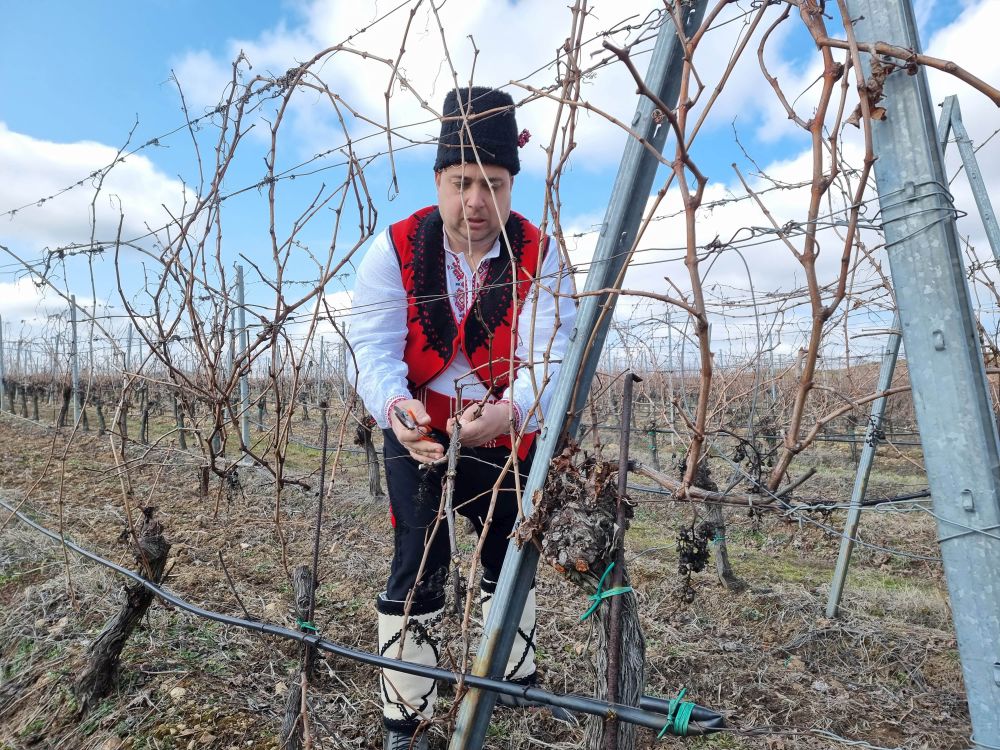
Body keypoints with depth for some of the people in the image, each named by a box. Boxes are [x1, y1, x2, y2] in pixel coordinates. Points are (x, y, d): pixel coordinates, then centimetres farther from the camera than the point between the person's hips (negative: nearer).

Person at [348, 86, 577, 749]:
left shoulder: (541, 257, -15)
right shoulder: (396, 250, -14)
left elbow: (548, 356, -27)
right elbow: (374, 346, -21)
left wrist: (512, 410, -48)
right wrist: (395, 406, -43)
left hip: (508, 437, 2)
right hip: (419, 435, -1)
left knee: (509, 558, 19)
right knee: (419, 569, -6)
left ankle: (516, 676, 47)